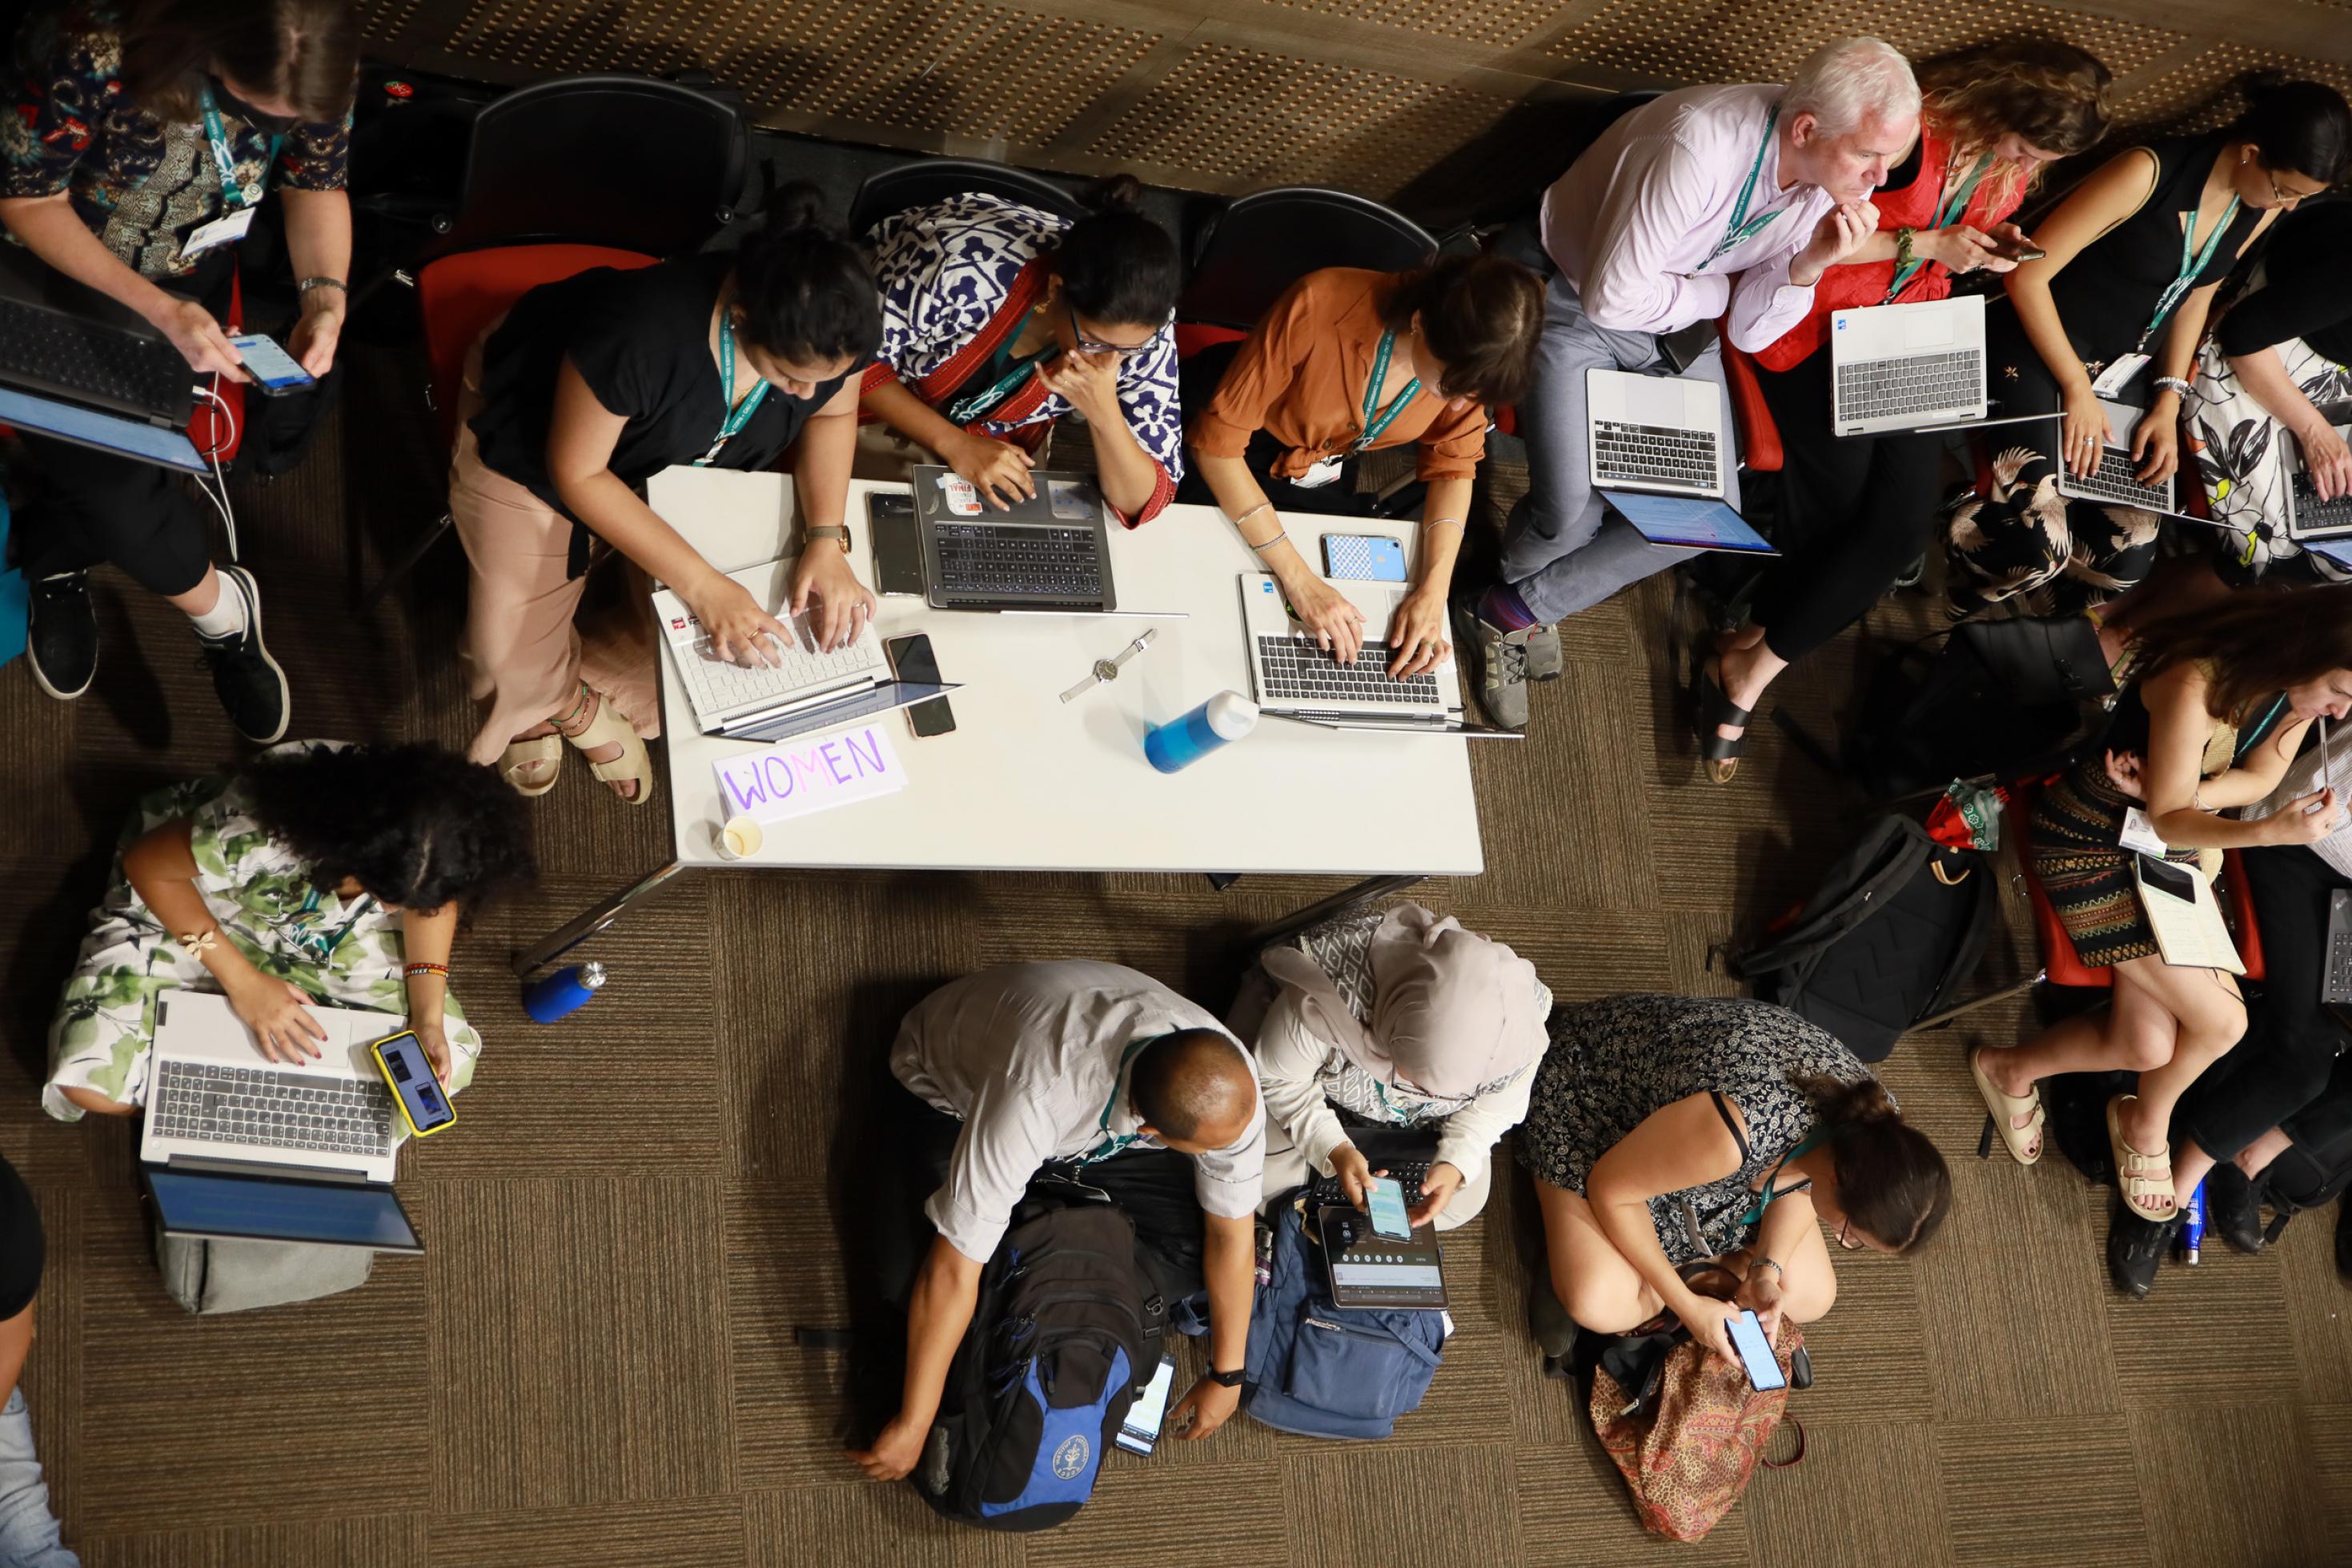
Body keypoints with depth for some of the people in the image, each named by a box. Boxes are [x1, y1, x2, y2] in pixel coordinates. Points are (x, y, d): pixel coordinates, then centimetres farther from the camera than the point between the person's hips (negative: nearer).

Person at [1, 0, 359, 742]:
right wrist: (161, 311, -32)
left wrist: (325, 296, -24)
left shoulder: (319, 66, -23)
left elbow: (317, 185, -4)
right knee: (108, 465, -20)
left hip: (192, 270, 4)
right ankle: (219, 610, 8)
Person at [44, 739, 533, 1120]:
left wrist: (428, 1016, -19)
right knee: (91, 1081, -23)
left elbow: (432, 899, -7)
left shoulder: (421, 853, -31)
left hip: (329, 932, 4)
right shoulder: (254, 834, -44)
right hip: (202, 910, -4)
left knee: (451, 1061, -7)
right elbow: (145, 863, -26)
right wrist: (242, 981, -28)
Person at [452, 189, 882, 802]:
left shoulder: (831, 330, -31)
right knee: (520, 663, -7)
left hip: (672, 459, 4)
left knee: (700, 643, -6)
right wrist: (702, 584, -35)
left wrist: (826, 539, -23)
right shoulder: (641, 333, -45)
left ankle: (597, 688, 28)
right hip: (537, 441, -4)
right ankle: (542, 698, 31)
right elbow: (576, 473, -30)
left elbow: (833, 413, -7)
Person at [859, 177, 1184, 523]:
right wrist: (954, 444, -35)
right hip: (884, 398, -2)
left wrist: (1104, 414, -43)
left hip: (1000, 436, 3)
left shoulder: (1143, 333, -30)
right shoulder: (962, 270, -41)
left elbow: (1141, 502, -25)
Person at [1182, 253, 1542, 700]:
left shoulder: (1467, 362, -25)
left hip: (1321, 473, 4)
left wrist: (1434, 591, -21)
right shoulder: (1319, 307, -38)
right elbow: (1217, 440, -33)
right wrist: (1297, 577, -36)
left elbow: (1452, 465, -6)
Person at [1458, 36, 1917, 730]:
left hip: (1682, 330, 6)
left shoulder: (1839, 187, -12)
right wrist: (1719, 292, -14)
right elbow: (1613, 297, -28)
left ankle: (1519, 609, 10)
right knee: (1571, 512, -22)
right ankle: (1512, 584, 16)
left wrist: (1810, 264, -25)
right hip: (1578, 305, -6)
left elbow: (1750, 333, -6)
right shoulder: (1698, 149, -35)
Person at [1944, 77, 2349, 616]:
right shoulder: (2149, 172, -26)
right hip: (2043, 341, -7)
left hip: (2129, 366, 7)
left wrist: (2168, 403, 1)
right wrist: (2077, 389, -19)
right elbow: (2027, 275, -22)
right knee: (2038, 547, -24)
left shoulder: (2264, 209, -4)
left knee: (2128, 558, -5)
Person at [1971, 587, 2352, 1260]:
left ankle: (2013, 1068, 21)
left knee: (2149, 1046, -7)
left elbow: (2259, 777, -2)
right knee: (2221, 1021, -10)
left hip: (2169, 851, 7)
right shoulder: (2196, 683, -33)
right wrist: (2276, 831, -43)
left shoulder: (2295, 687, -10)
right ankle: (2147, 1125, 20)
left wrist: (2169, 792, -23)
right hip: (2089, 843, -7)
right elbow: (2169, 822, -25)